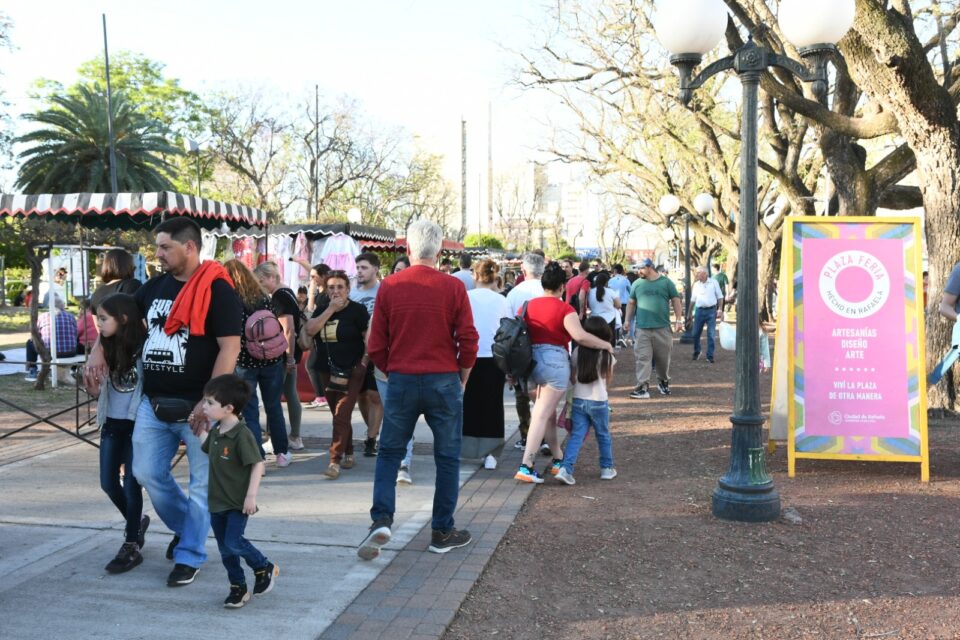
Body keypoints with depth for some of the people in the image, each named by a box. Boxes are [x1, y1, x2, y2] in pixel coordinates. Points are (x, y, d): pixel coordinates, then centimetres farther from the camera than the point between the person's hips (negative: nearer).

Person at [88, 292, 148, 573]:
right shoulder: (108, 349, 3)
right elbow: (101, 390, 14)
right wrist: (92, 387, -3)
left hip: (137, 424, -6)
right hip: (111, 424, 7)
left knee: (130, 483, -1)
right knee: (108, 483, 11)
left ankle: (131, 547, 12)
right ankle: (137, 521, 36)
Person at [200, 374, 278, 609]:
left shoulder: (242, 434, -20)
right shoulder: (215, 431, 5)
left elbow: (258, 464, -20)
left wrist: (251, 495, -23)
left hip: (238, 503, -8)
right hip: (217, 501, 8)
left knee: (233, 542, -13)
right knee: (224, 548, 11)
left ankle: (265, 568, 11)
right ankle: (238, 587, 25)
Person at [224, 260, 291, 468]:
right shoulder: (264, 298, 1)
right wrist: (283, 358, 11)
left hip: (244, 363, -3)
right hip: (271, 360, 4)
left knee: (249, 412, 4)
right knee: (274, 407, 16)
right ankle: (282, 453, 25)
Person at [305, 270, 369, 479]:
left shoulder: (357, 310, -6)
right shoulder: (322, 309, 9)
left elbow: (369, 339, -7)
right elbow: (310, 330, -8)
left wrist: (363, 364, -13)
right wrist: (331, 309, -13)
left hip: (350, 372, -6)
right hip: (327, 371, 6)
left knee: (341, 416, -12)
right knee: (338, 415, 14)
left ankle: (335, 461, -13)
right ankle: (348, 454, 28)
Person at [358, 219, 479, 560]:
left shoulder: (389, 286, -2)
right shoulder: (453, 288, -6)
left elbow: (376, 344, 1)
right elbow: (468, 339, -6)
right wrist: (461, 378, 9)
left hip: (401, 380, 1)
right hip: (444, 380, -1)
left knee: (389, 452, 15)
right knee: (447, 457, 11)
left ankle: (381, 519, 0)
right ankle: (443, 532, 18)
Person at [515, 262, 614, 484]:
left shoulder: (530, 305, 10)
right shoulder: (564, 309, -10)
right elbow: (580, 336, -23)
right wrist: (606, 345, -10)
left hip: (533, 359, 7)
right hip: (555, 360, -7)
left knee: (549, 413, 19)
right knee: (542, 414, -6)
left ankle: (558, 459, 30)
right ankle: (526, 466, -9)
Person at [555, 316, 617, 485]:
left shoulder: (577, 352, -1)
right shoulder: (606, 354, -7)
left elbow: (572, 377, 5)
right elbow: (609, 379, 4)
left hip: (578, 400, 2)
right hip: (598, 401, -2)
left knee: (576, 436, 3)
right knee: (603, 435, 16)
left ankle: (566, 468, -11)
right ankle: (607, 468, 27)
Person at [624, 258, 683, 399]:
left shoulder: (666, 282, 3)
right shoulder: (637, 283, 9)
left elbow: (675, 301, 3)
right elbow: (631, 303, 15)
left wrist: (679, 320, -3)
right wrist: (628, 319, 7)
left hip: (663, 328, -1)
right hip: (642, 328, 1)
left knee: (663, 357, 10)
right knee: (642, 358, -5)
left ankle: (664, 382, 31)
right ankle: (643, 388, -5)